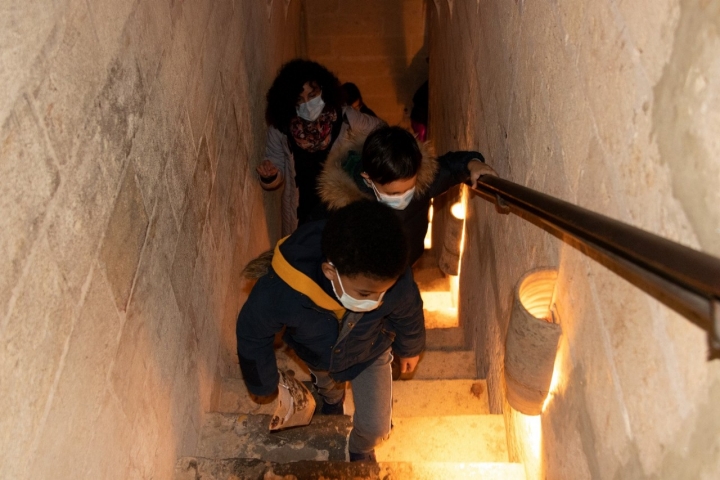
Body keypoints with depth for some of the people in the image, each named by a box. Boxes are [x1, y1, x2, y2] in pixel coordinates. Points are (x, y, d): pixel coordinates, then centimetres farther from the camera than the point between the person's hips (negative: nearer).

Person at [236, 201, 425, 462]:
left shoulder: (397, 281, -42)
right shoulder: (280, 290, -47)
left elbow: (408, 315, -15)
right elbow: (252, 336, -23)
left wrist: (409, 349, 6)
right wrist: (262, 385, -5)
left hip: (369, 355, 0)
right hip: (316, 356, 1)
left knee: (375, 426, 11)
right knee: (327, 386, 34)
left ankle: (360, 450, 49)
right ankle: (332, 400, 74)